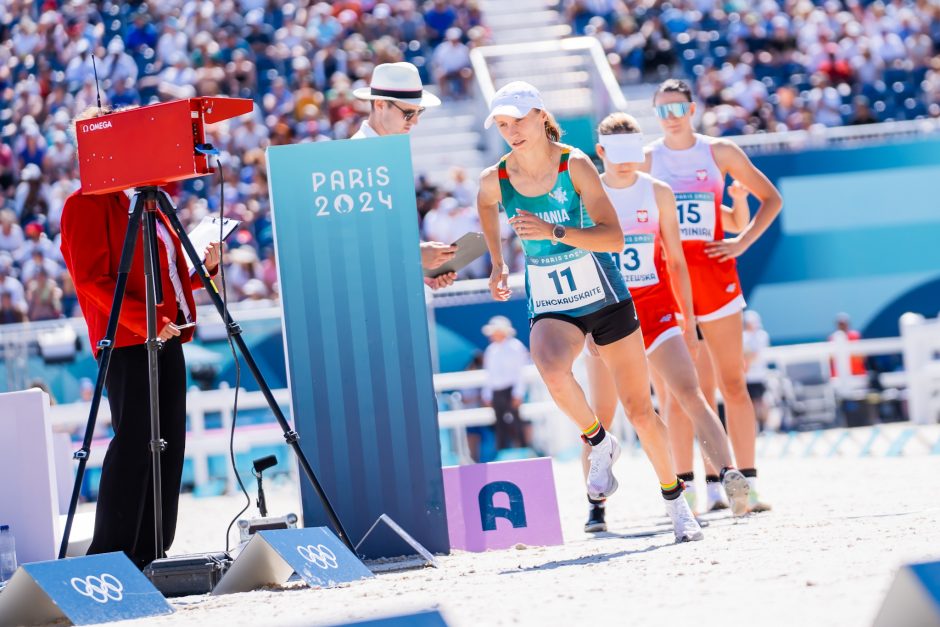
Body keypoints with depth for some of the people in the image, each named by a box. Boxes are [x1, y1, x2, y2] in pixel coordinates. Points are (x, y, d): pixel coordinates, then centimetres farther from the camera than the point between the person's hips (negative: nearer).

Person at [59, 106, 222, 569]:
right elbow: (91, 279, -14)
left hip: (165, 337, 9)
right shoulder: (86, 204, -5)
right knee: (133, 442, -11)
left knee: (168, 443, 6)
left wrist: (205, 266, 5)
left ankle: (152, 552, 10)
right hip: (125, 340, -9)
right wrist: (143, 320, -23)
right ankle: (111, 556, -8)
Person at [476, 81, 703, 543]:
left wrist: (554, 231, -32)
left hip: (605, 298, -1)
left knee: (640, 409, 5)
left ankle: (674, 499, 26)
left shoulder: (575, 165, -14)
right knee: (551, 369, -34)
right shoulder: (495, 179, -5)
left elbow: (613, 237, -21)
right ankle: (599, 444, -7)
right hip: (549, 309, 1)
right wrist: (497, 262, 21)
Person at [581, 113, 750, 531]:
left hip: (657, 310, 0)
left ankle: (729, 475, -28)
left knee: (689, 394, -16)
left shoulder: (658, 193, 5)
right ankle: (595, 507, 15)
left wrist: (688, 319, 8)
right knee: (601, 417, 3)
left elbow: (675, 261, 10)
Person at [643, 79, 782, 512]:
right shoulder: (645, 160, 5)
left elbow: (770, 198, 12)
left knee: (732, 383, -1)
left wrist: (744, 241, 0)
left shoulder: (719, 152, 6)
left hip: (713, 273, 0)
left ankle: (747, 482, 1)